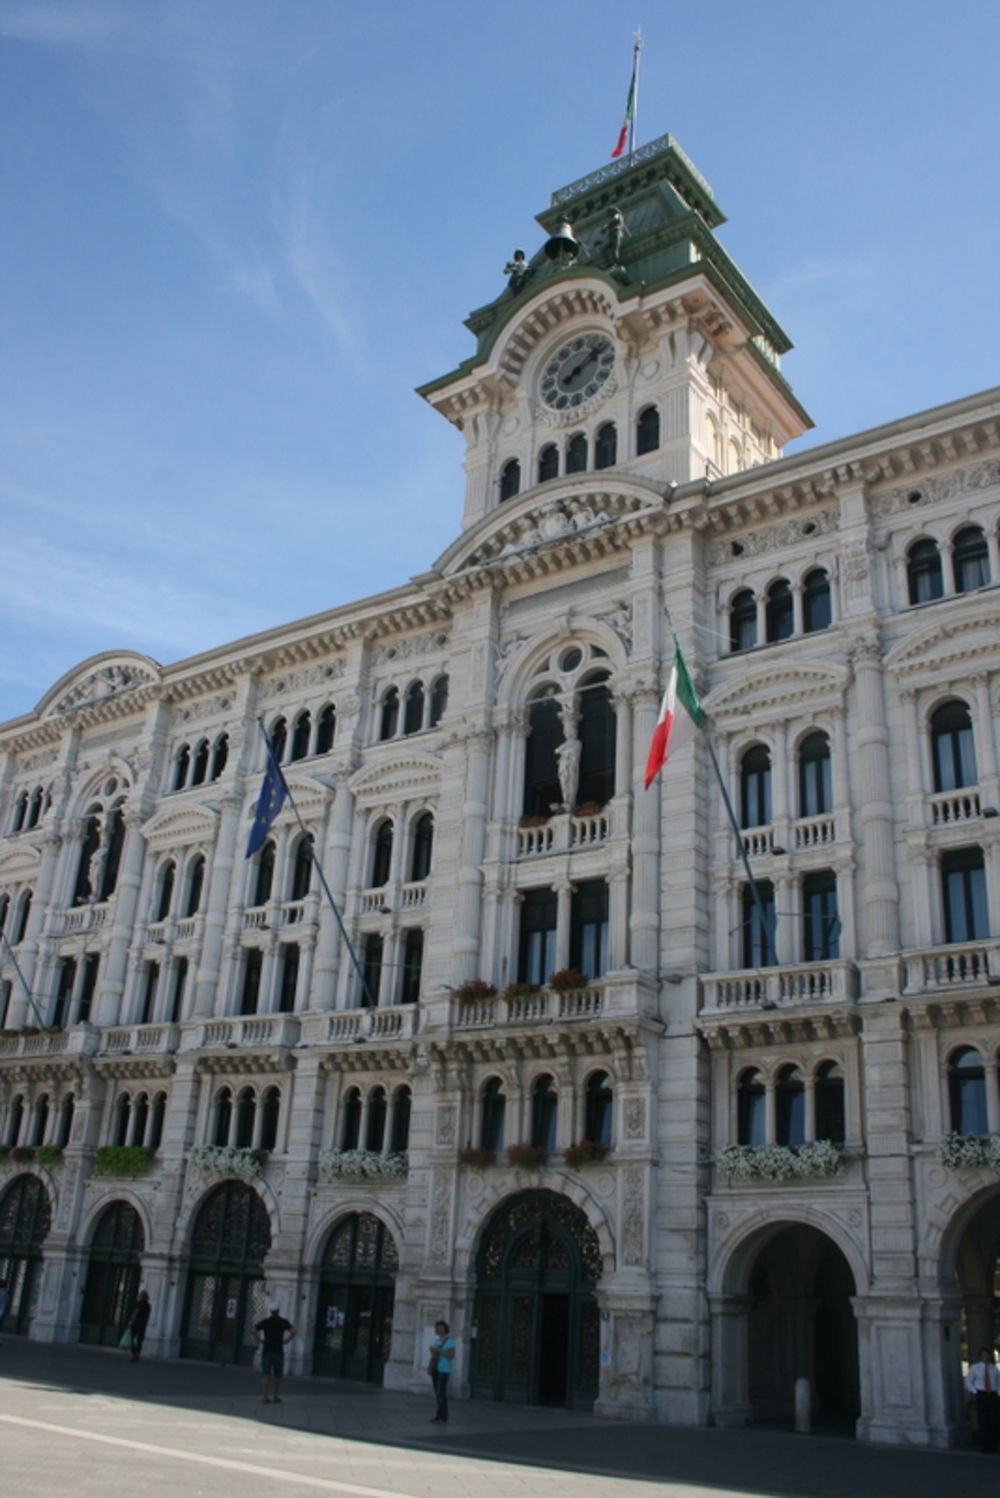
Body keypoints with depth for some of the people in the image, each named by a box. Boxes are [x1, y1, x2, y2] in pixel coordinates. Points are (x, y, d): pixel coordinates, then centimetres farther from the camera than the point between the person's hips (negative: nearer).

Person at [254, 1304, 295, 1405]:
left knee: (265, 1375, 0)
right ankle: (274, 1396, 15)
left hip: (266, 1350, 1)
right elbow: (293, 1331, -11)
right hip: (278, 1351, -1)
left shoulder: (265, 1321, 5)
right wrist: (286, 1341, -3)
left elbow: (254, 1331, 1)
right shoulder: (283, 1321, 0)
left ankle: (264, 1396, -10)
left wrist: (261, 1340, 3)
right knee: (277, 1375, 11)